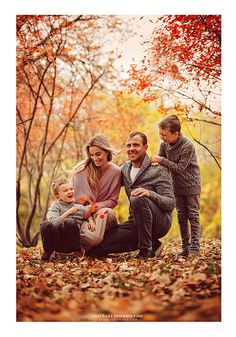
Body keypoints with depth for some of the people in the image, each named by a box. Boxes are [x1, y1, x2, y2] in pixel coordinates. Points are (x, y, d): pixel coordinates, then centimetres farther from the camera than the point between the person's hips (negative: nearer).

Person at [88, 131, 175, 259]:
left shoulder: (158, 170, -9)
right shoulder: (125, 168, 11)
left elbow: (170, 203, -15)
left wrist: (150, 193, -33)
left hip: (160, 223, -6)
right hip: (136, 222, 6)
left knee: (138, 199, -36)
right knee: (97, 247, -11)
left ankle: (146, 249, -23)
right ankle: (152, 243, 1)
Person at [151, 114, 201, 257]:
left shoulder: (188, 146, -25)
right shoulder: (164, 144, -6)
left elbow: (180, 168, -26)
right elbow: (160, 160, 6)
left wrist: (161, 160, -28)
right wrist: (155, 162, -17)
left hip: (191, 186, -6)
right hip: (177, 186, 6)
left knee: (193, 217, -1)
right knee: (181, 217, 9)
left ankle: (195, 248, 2)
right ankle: (185, 248, 15)